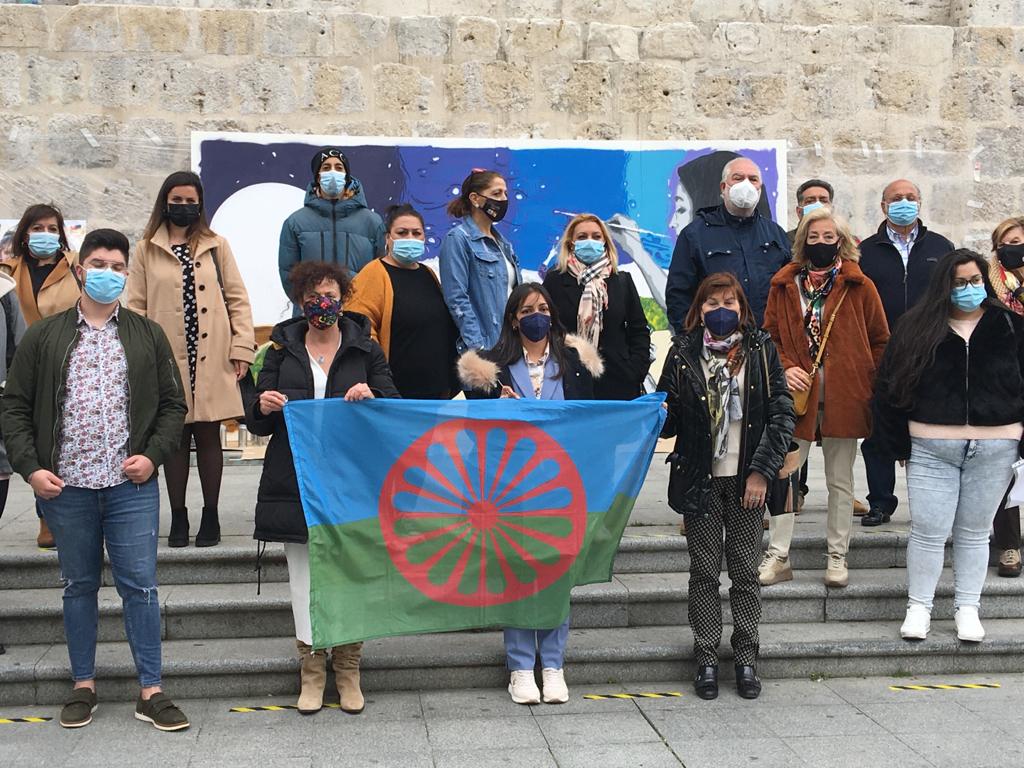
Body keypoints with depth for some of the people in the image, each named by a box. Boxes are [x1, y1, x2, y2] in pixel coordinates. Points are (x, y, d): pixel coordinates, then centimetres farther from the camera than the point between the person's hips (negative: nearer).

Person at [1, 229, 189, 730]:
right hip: (65, 486, 1)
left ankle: (150, 692, 7)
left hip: (131, 485, 0)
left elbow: (173, 405, 9)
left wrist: (153, 455, -5)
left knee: (140, 585, 0)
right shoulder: (43, 337, 6)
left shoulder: (148, 336, 8)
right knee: (78, 586, 11)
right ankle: (83, 685, 23)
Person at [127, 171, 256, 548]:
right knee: (175, 436, 5)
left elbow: (237, 299, 7)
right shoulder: (146, 249, 7)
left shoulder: (217, 245, 9)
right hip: (167, 360, 0)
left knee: (209, 435, 4)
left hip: (211, 359, 0)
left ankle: (210, 516, 15)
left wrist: (242, 348, -1)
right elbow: (136, 306, 5)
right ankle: (178, 517, 15)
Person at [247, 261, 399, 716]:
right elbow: (257, 425, 8)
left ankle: (348, 670, 15)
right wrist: (263, 408, -15)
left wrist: (372, 398, -18)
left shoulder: (365, 349, 7)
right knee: (304, 573, 3)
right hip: (295, 483, 1)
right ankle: (311, 670, 14)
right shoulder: (282, 349, 10)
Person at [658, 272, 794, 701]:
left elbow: (783, 413, 1)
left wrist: (762, 471, -6)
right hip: (700, 479, 0)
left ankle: (746, 658, 18)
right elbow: (668, 419, 2)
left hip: (747, 479, 0)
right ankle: (707, 660, 15)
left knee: (745, 571, 6)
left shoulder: (760, 350, 3)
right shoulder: (683, 354, 2)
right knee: (704, 572, 5)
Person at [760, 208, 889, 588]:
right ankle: (777, 557, 10)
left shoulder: (859, 286, 2)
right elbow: (769, 336, 10)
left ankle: (837, 558, 21)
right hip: (796, 394, 1)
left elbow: (880, 341, 7)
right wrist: (784, 368, -7)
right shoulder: (784, 285, 6)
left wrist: (867, 383, -1)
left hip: (844, 396, -1)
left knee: (840, 481, 9)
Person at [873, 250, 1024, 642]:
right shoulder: (918, 328, 3)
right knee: (928, 532, 0)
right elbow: (890, 387, 2)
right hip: (932, 448, -1)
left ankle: (967, 608, 22)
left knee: (974, 532, 11)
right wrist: (900, 444, -2)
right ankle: (918, 607, 14)